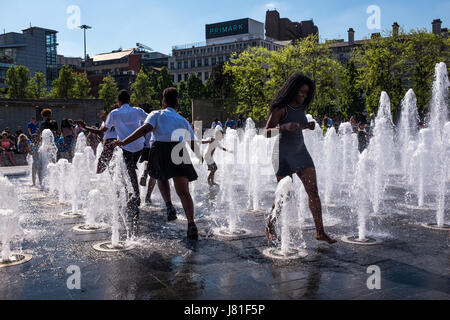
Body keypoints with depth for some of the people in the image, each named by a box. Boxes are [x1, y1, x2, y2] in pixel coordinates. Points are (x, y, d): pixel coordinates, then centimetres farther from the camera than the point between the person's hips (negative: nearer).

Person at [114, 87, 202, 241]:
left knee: (162, 178, 29)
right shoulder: (183, 120, 25)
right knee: (183, 192, 0)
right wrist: (200, 157, 38)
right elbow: (193, 143, 19)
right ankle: (191, 224, -16)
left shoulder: (156, 114, 18)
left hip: (160, 149, -1)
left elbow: (145, 129, -3)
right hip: (179, 151, 1)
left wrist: (124, 142, -8)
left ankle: (169, 206, 8)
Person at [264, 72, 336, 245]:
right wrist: (284, 127, -29)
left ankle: (320, 232, 6)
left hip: (301, 153, 7)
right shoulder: (281, 108, -12)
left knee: (313, 192, 0)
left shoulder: (301, 108, 9)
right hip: (284, 155, -7)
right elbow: (267, 132, -14)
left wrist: (307, 126, 6)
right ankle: (269, 228, 22)